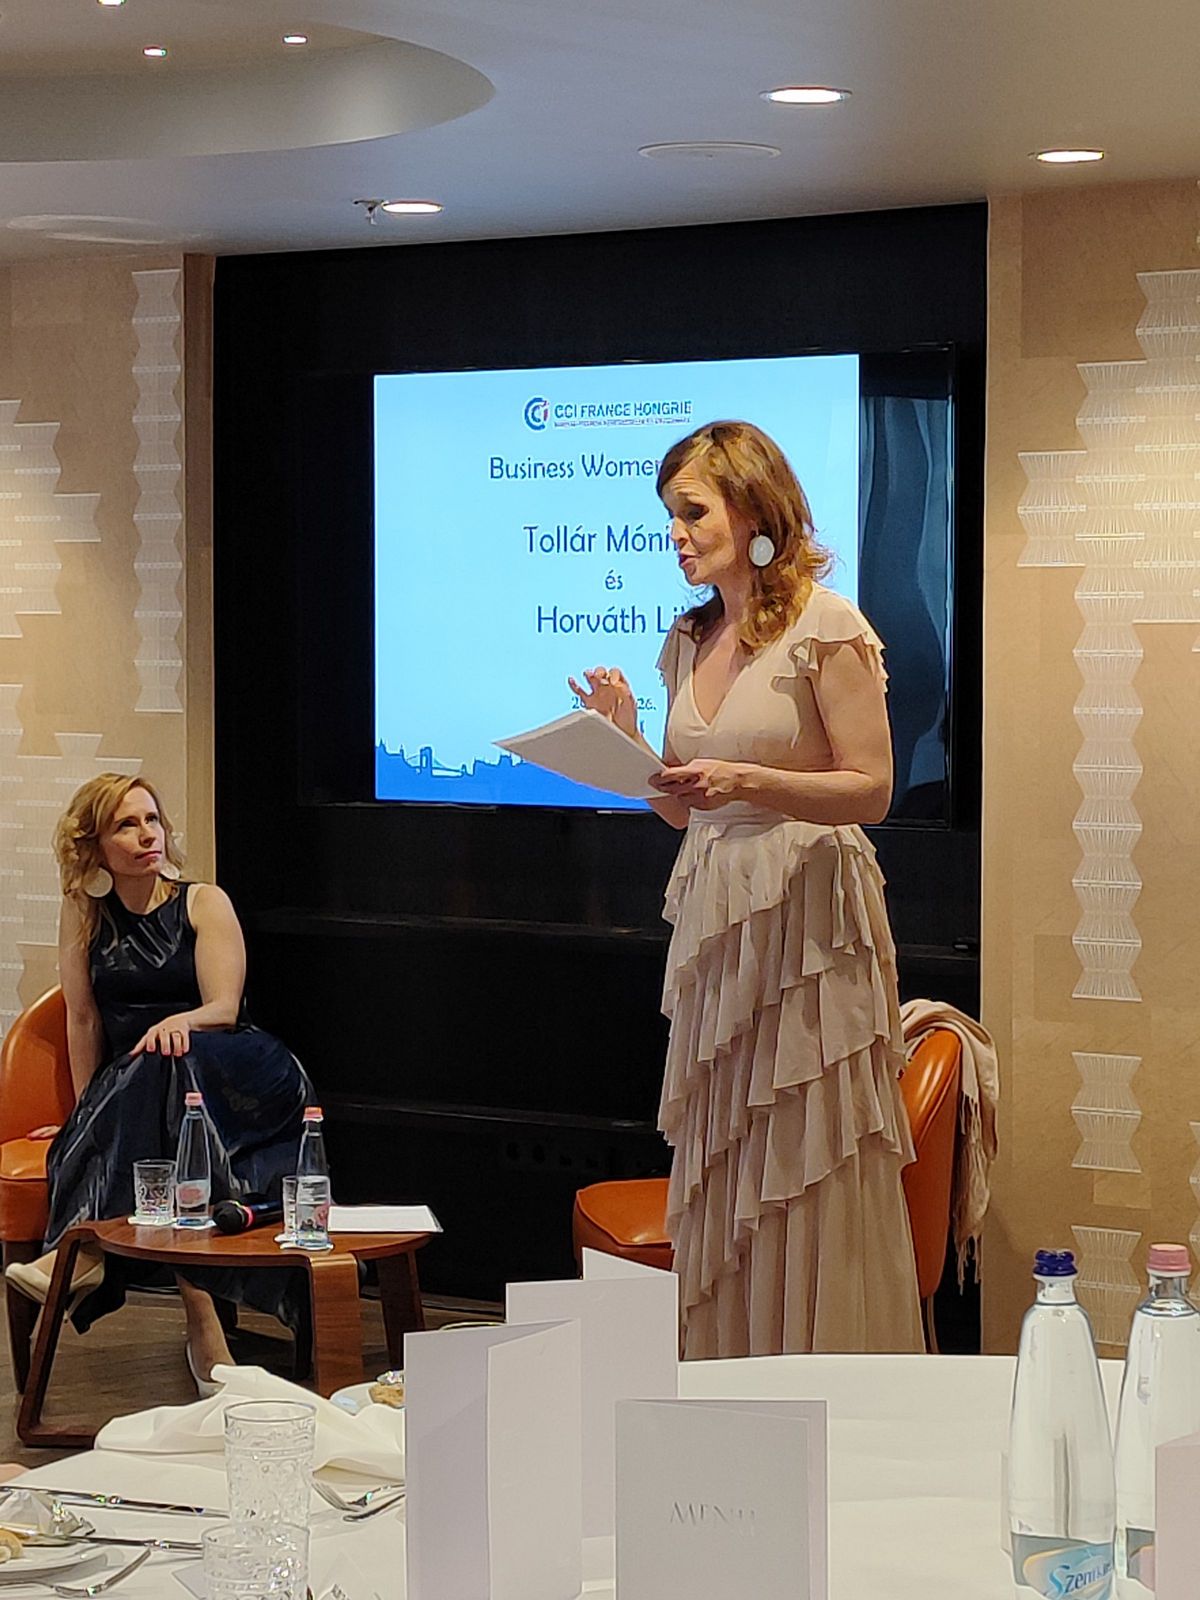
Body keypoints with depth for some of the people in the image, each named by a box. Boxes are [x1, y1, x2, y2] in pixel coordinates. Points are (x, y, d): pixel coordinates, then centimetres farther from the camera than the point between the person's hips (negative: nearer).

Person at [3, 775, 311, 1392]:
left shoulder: (203, 903, 3)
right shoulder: (84, 913, 8)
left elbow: (224, 1009, -7)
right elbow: (84, 1018, 7)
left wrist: (179, 1022, -30)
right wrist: (85, 1111, 3)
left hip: (233, 1081, -2)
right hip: (133, 1095, 2)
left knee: (167, 1063, -38)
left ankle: (87, 1249, -46)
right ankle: (201, 1323, -45)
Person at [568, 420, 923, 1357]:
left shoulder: (825, 627, -7)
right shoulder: (690, 641, 14)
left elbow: (870, 790, -10)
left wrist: (747, 782, -21)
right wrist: (628, 741, 2)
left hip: (806, 914, -7)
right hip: (713, 914, 7)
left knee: (810, 1183, -5)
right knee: (719, 1185, 7)